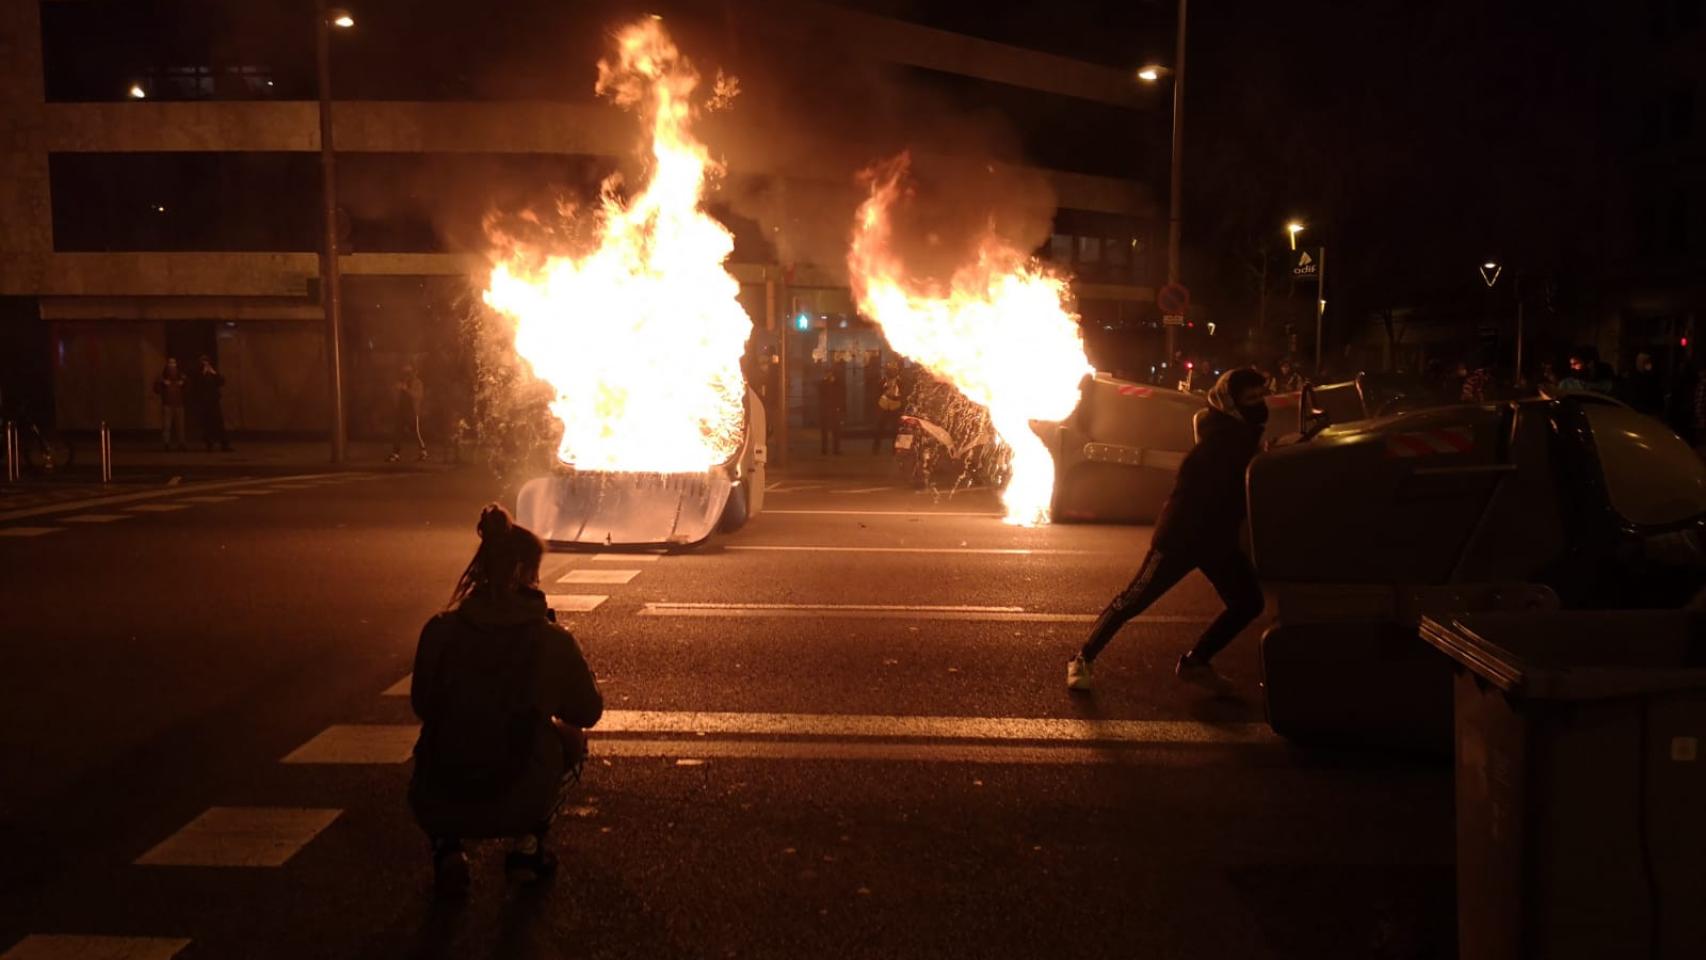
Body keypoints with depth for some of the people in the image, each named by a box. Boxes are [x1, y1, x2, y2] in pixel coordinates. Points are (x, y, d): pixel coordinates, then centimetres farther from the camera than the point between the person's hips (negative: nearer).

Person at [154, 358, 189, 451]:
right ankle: (165, 444, -12)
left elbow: (187, 390, 15)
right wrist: (163, 384, -15)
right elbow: (156, 389, 0)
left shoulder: (181, 376, 12)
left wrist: (184, 384, -3)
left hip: (179, 404, 3)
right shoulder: (162, 376, 4)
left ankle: (181, 443, 2)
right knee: (166, 425, -11)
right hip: (167, 404, -2)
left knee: (179, 425, -2)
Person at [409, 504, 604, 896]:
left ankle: (446, 848, 16)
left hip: (437, 807, 2)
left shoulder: (440, 630, -5)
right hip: (519, 806, -1)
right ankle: (530, 843, 18)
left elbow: (422, 706, 11)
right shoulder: (552, 639, -9)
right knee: (570, 740, 28)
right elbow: (588, 712, 7)